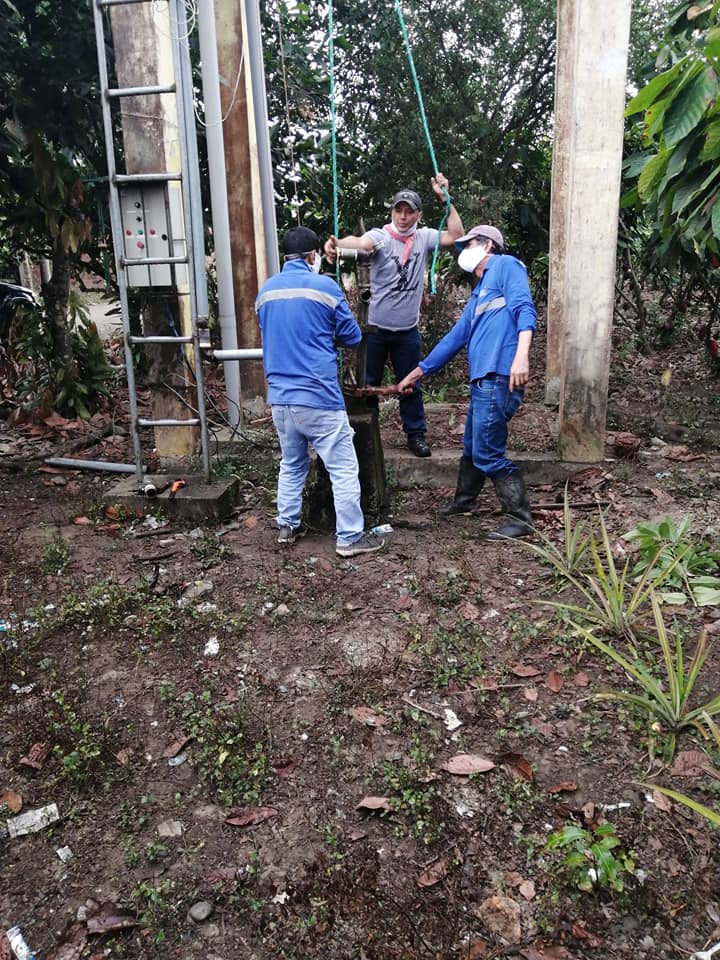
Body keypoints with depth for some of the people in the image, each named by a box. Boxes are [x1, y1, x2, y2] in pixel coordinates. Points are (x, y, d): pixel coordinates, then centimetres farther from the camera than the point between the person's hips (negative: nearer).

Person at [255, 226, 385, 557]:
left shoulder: (266, 290, 10)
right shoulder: (325, 287, -6)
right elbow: (352, 337, 3)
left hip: (280, 397, 6)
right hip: (318, 397, -6)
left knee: (292, 464, 22)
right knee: (344, 469, 2)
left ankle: (287, 526, 29)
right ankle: (350, 538, 6)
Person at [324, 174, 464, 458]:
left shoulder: (424, 238, 2)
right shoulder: (381, 236, -10)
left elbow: (455, 235, -7)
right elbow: (361, 242, -31)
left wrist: (445, 198, -15)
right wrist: (337, 243, -53)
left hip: (407, 330, 2)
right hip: (376, 327, -2)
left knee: (411, 385, 12)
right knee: (368, 384, 10)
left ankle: (416, 433, 25)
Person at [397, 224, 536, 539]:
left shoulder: (506, 265, 1)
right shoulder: (479, 291, 27)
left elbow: (525, 309, -14)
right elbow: (456, 336, 30)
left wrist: (521, 355, -29)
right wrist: (418, 371, 32)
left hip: (498, 378, -10)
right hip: (481, 380, 10)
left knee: (488, 453, -8)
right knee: (472, 448, 22)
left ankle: (520, 519, 1)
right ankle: (463, 501, 41)